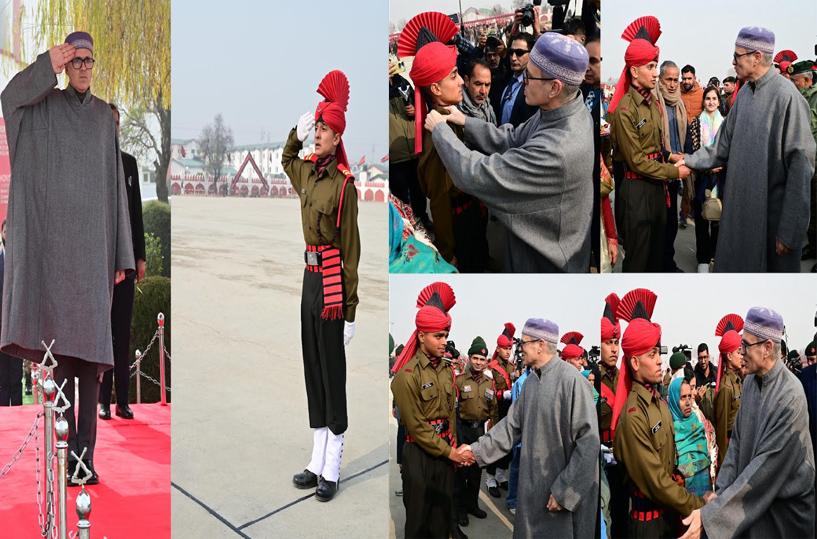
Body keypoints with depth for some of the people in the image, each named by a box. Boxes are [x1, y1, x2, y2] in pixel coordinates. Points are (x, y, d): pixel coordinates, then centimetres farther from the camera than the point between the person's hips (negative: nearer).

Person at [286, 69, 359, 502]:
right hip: (309, 277, 8)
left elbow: (351, 248, -13)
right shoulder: (306, 172, 9)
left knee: (333, 371, -2)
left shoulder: (344, 183, -13)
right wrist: (297, 129, 14)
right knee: (312, 368, 12)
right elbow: (286, 157, 35)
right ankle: (317, 461, 22)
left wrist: (350, 307, -13)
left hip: (332, 280, -8)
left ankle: (332, 471, 7)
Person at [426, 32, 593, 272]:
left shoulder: (556, 150, -40)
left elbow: (477, 176, -34)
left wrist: (440, 130, -20)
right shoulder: (565, 111, -11)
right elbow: (512, 140, 4)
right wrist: (465, 123, -6)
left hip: (546, 261, -8)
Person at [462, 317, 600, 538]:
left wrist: (565, 491, -19)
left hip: (567, 493, -7)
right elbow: (512, 424, 12)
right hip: (533, 487, 8)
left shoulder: (572, 380, -18)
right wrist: (478, 450, 3)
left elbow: (588, 442, -20)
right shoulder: (531, 381, 8)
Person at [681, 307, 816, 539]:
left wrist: (709, 515, -28)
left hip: (785, 509, -5)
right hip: (752, 501, 5)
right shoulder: (750, 382, -1)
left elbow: (765, 466, -26)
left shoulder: (790, 397, -23)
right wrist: (720, 492, -6)